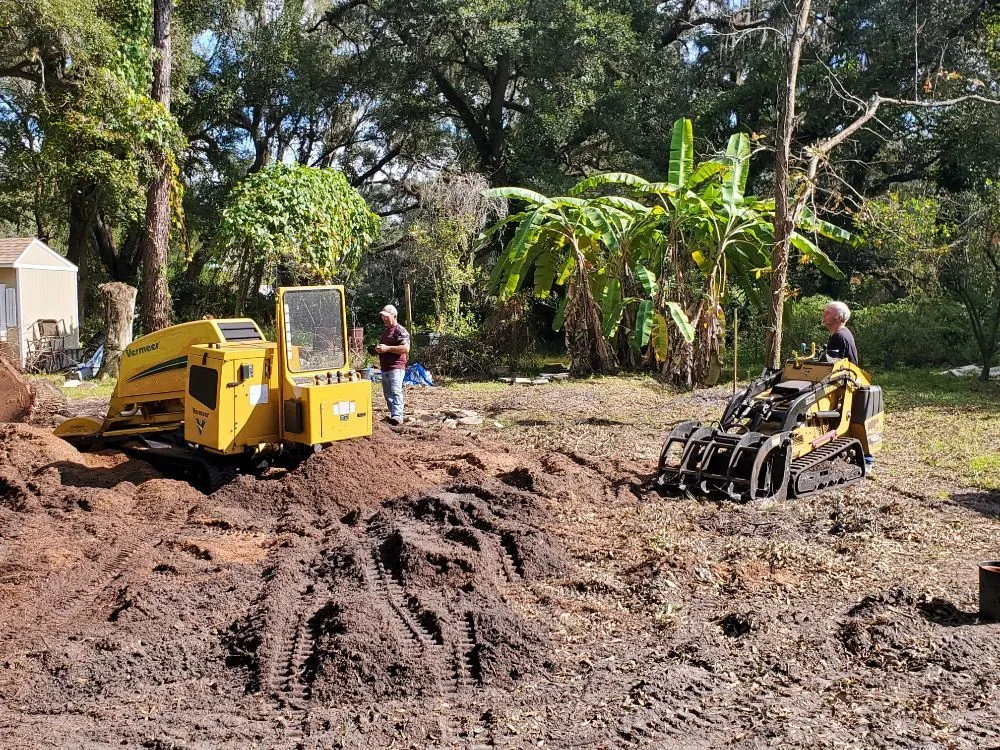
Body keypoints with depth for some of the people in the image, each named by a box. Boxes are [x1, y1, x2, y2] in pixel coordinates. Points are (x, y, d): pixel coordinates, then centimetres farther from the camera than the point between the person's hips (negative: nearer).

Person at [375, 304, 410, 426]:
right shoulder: (385, 332, 22)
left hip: (396, 367, -10)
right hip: (385, 368, 10)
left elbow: (406, 348, -20)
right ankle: (392, 414, 19)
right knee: (387, 393, 11)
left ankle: (397, 416, -31)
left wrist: (387, 348, -21)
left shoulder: (400, 331, -7)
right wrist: (378, 348, 11)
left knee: (396, 391, -21)